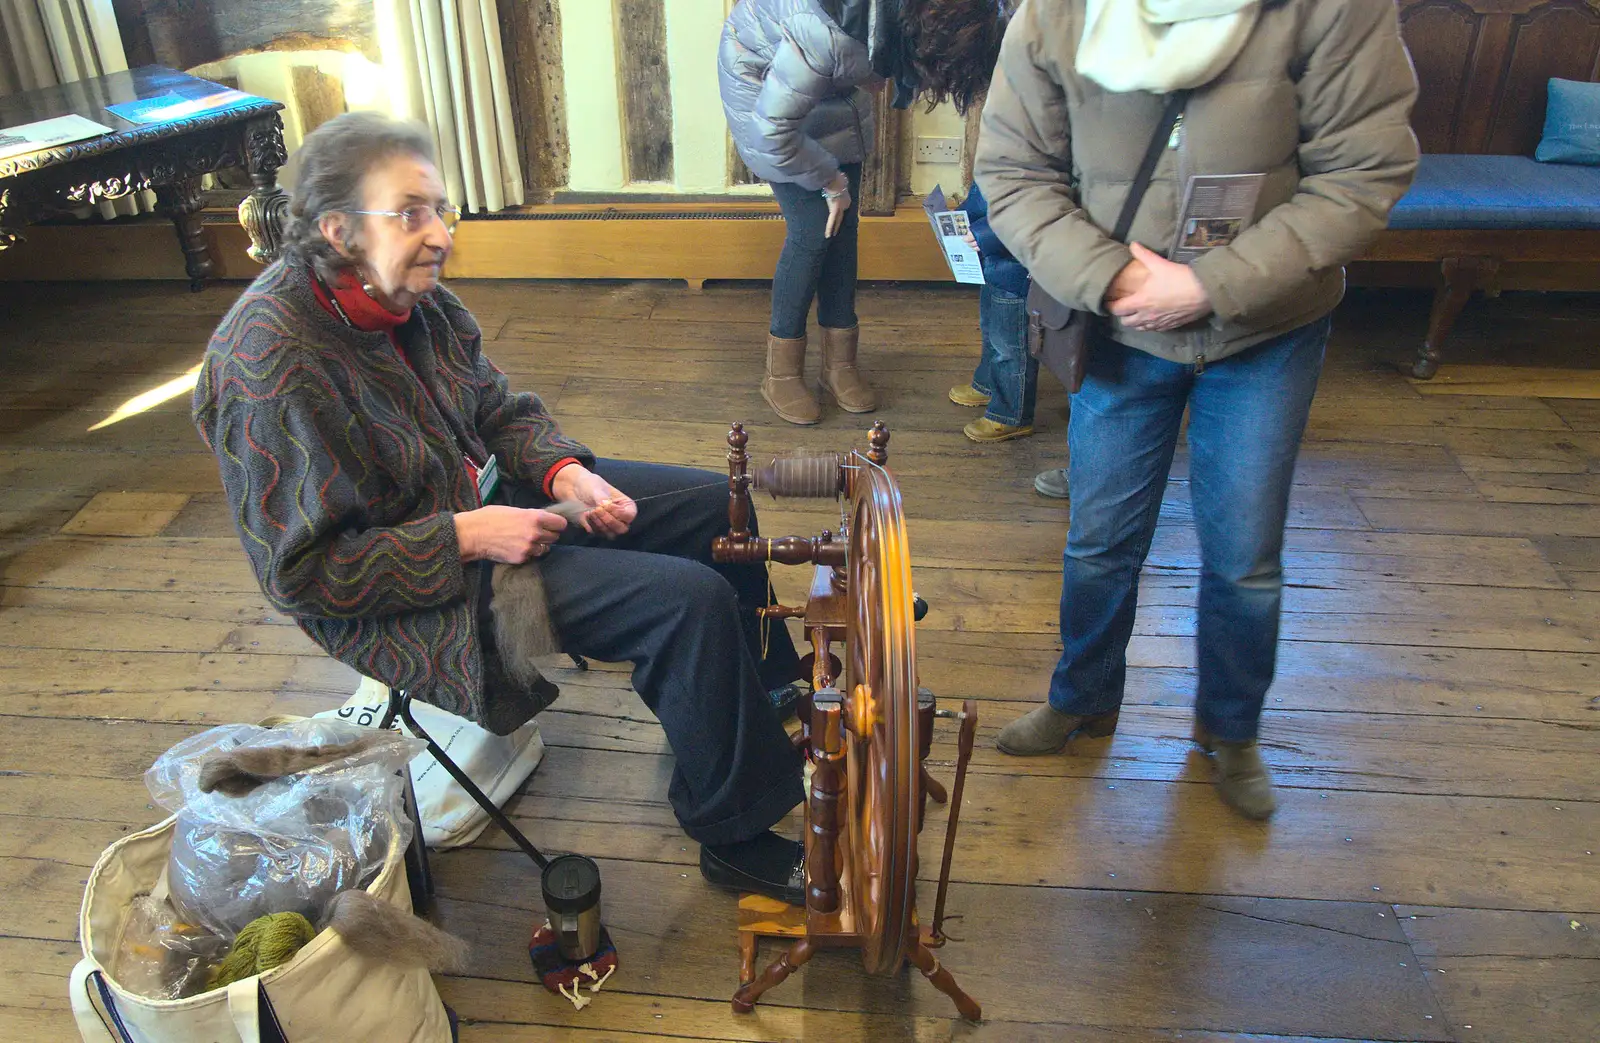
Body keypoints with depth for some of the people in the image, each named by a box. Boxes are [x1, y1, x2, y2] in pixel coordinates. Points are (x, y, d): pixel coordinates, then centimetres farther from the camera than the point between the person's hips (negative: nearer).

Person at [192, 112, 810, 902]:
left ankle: (766, 696, 31)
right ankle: (737, 836, -2)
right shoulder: (274, 362, -27)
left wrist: (563, 472, -10)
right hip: (413, 597, -8)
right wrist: (464, 538, -26)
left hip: (486, 496, 9)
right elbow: (302, 571, -23)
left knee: (716, 506, 8)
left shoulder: (413, 297, -4)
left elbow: (500, 410, 8)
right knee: (690, 600, -22)